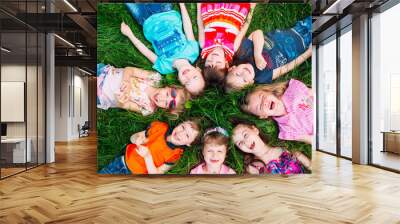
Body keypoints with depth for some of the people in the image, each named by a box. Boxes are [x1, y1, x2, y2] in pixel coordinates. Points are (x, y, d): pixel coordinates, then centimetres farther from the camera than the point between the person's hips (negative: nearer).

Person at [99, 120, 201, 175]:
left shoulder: (175, 156, -22)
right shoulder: (160, 127, -15)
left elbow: (155, 173, -21)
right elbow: (133, 137, -2)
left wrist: (147, 156, -34)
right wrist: (138, 139, -26)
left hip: (134, 174, -3)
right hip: (123, 161, 3)